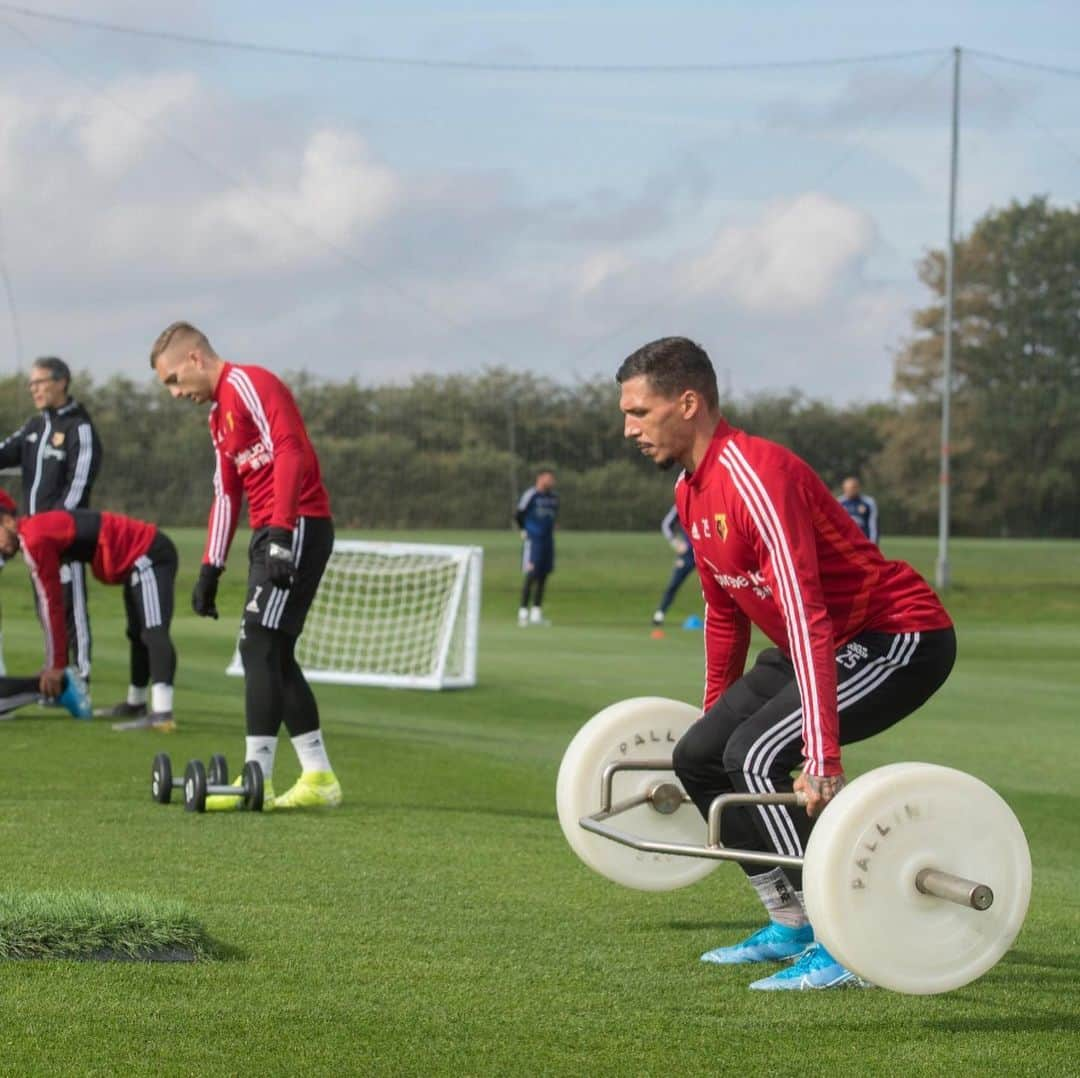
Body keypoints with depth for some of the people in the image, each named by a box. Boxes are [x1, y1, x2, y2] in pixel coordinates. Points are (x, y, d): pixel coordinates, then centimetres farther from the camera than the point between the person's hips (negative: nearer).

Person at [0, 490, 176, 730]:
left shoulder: (34, 539, -13)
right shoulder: (39, 529, 18)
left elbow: (50, 604, -11)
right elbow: (47, 603, 21)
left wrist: (55, 666, -4)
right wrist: (53, 664, 23)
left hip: (147, 556, -11)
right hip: (140, 559, 11)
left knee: (153, 632, -25)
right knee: (138, 634, 25)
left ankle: (162, 714, -40)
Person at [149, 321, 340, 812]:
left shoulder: (249, 384, -8)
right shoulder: (219, 414, 22)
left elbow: (290, 451, -20)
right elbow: (226, 495, 25)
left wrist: (280, 532, -27)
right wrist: (210, 570, 20)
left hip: (298, 528, -10)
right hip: (271, 536, 10)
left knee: (259, 647, -13)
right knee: (273, 657, 9)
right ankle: (319, 778, 13)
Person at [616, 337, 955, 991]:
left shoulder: (756, 477, -25)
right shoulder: (692, 492, 6)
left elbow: (806, 617, -33)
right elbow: (725, 611, 20)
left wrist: (824, 759, -37)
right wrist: (717, 710, 26)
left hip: (902, 638, -10)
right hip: (832, 643, 10)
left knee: (758, 756, -24)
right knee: (699, 756, 7)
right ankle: (792, 929, 17)